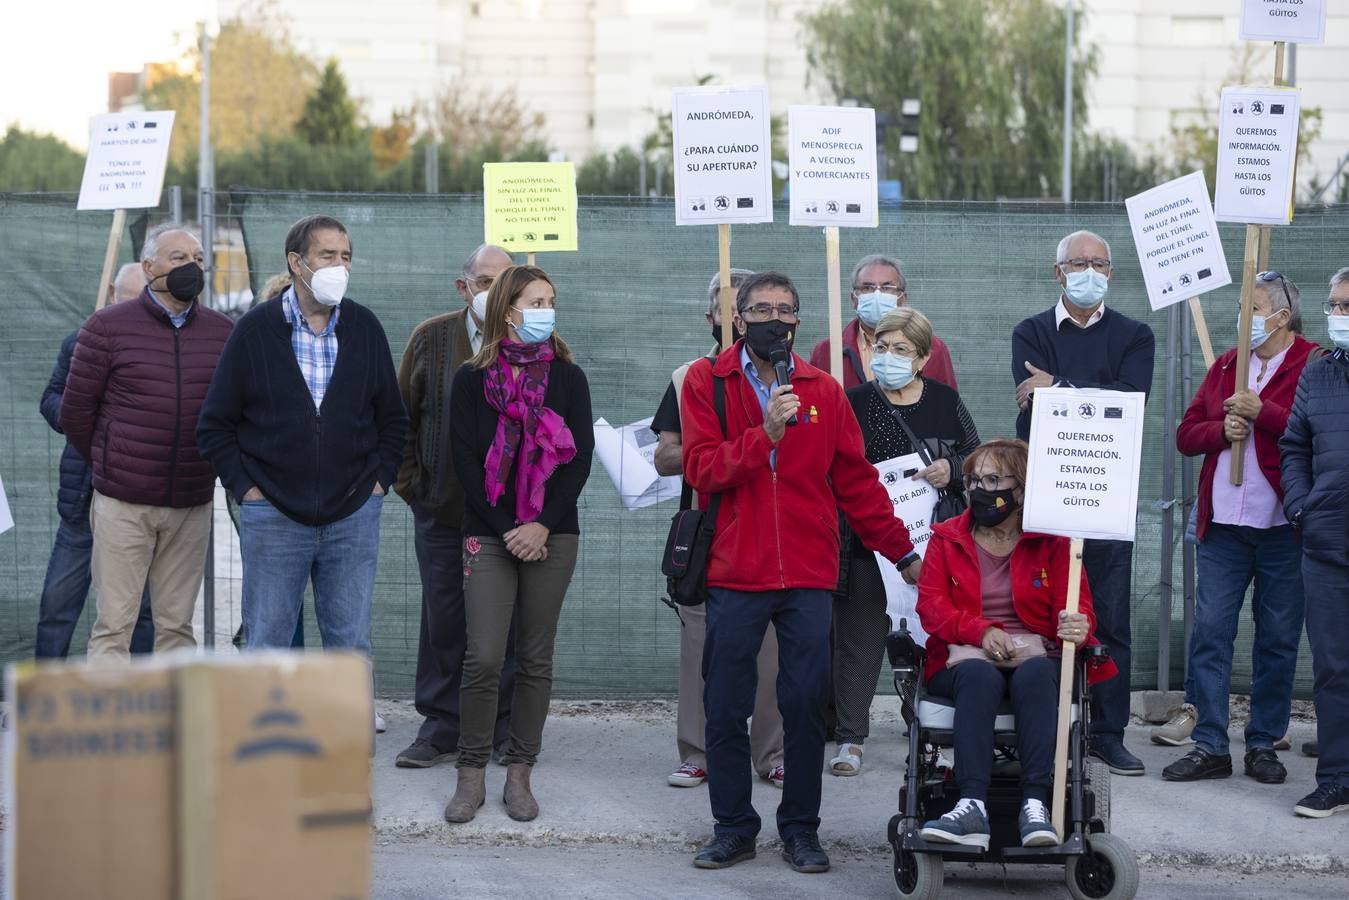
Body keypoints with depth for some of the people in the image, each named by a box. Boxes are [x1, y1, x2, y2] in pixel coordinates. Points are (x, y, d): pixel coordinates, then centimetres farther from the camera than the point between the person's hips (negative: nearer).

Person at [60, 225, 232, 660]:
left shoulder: (222, 332, 5)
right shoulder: (108, 327, -4)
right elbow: (75, 412, 4)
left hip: (192, 505, 3)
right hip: (123, 505, -3)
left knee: (177, 625, 8)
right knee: (113, 626, -2)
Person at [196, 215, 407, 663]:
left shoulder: (365, 328, 7)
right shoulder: (255, 329, 0)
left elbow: (393, 418, 16)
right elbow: (215, 424, 3)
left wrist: (379, 479, 5)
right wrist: (245, 487, -4)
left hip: (353, 517, 2)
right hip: (272, 515, -2)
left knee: (351, 645, 4)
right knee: (266, 645, 3)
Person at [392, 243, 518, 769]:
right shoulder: (432, 338, 3)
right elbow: (402, 414, 9)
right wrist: (407, 481, 4)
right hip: (442, 508, 1)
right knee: (442, 621, 6)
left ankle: (506, 728, 14)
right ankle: (440, 728, 14)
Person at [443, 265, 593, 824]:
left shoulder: (568, 378, 7)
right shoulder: (472, 379, 3)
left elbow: (580, 459, 1)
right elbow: (465, 460, -2)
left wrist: (543, 525, -10)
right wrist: (507, 530, -9)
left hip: (552, 536, 2)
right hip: (489, 537, -2)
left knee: (535, 658, 4)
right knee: (483, 658, -9)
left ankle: (519, 773, 11)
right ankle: (472, 774, 2)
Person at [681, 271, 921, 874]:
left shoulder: (823, 391, 8)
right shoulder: (707, 383, 3)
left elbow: (857, 482, 11)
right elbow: (700, 469, -9)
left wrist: (903, 553, 10)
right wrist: (764, 435, -21)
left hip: (809, 579, 1)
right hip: (734, 574, -1)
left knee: (806, 706, 2)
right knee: (725, 709, 4)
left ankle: (801, 829, 14)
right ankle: (733, 829, 17)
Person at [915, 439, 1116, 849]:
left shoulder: (1051, 542, 10)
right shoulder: (946, 538, 14)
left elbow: (1075, 604, 0)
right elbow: (931, 604, 3)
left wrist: (1077, 627, -27)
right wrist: (982, 631, -15)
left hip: (1034, 653, 0)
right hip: (967, 657, 0)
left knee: (1036, 674, -38)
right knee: (980, 677, -37)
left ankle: (1035, 804, -48)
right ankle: (972, 807, -52)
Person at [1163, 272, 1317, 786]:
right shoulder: (1225, 367, 13)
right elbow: (1186, 435, 12)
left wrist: (1262, 412, -19)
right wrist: (1221, 430, -7)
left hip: (1283, 528, -4)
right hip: (1223, 526, 4)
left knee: (1278, 640, 5)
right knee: (1209, 633, 1)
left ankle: (1264, 745, 15)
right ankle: (1209, 747, 5)